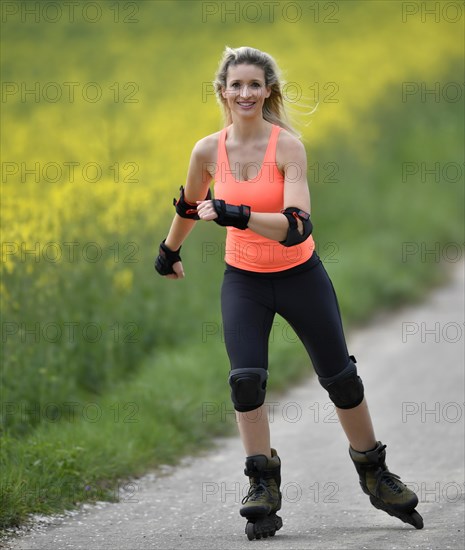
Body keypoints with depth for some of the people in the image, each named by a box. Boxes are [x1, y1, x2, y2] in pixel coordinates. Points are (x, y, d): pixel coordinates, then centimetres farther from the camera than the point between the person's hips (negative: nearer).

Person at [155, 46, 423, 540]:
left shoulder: (287, 145, -19)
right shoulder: (208, 151, -7)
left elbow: (296, 227, -30)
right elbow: (189, 206, 15)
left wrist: (236, 215, -41)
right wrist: (169, 251, 28)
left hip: (300, 276, -2)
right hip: (244, 281, 2)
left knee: (341, 378, 7)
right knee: (246, 378, -16)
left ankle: (374, 474, 27)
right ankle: (263, 486, -3)